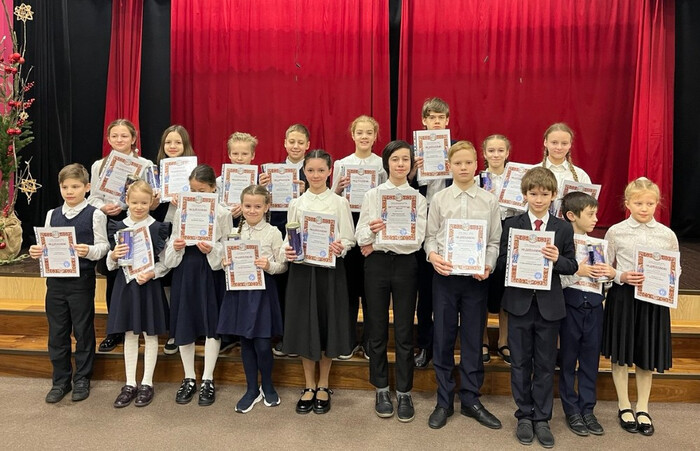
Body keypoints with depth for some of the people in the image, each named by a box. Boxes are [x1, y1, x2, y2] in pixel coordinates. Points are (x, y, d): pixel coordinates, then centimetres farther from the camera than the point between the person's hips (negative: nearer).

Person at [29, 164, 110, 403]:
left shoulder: (95, 215, -5)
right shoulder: (52, 215, 9)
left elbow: (103, 246, -8)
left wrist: (89, 251, -28)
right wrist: (37, 252, -9)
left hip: (82, 281, -4)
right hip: (55, 280, 5)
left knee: (83, 332, 7)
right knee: (57, 333, 11)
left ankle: (82, 379, 22)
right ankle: (60, 381, 26)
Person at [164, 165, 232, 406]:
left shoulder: (222, 214, -5)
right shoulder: (182, 211, 4)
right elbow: (171, 244, 8)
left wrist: (212, 250, -23)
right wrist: (176, 247, -13)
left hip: (211, 271, -3)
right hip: (185, 270, 3)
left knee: (211, 324, 4)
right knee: (184, 323, 7)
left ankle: (207, 380, 19)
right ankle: (189, 378, 24)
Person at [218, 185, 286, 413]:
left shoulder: (273, 232, -4)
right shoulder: (235, 231, 6)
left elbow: (283, 265, -3)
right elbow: (228, 258, 13)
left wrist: (269, 266, -22)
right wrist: (226, 263, -9)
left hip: (262, 290, -3)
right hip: (239, 289, 4)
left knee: (262, 345, -1)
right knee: (245, 343, 12)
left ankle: (267, 386, 25)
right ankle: (252, 389, 27)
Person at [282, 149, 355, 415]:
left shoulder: (340, 203, 2)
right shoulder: (296, 204, 8)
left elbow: (349, 239, -1)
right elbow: (289, 237, 7)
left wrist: (340, 248, -23)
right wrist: (286, 251, -14)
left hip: (330, 269, -1)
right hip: (301, 268, 2)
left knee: (327, 325, 4)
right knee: (304, 326, 5)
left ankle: (323, 386, 22)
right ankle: (309, 386, 22)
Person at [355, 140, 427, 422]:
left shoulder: (418, 198, 4)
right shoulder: (372, 195, 6)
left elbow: (416, 239, -8)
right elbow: (360, 236, 0)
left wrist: (378, 242, -16)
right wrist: (371, 231, -24)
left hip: (405, 264, -1)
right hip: (376, 264, 1)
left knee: (404, 332, 5)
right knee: (377, 330, 8)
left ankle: (404, 393, 19)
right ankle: (382, 390, 23)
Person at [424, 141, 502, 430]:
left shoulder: (489, 200, 2)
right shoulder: (439, 199, 3)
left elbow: (494, 241, 3)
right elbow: (430, 236, 4)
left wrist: (488, 266, -13)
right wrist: (432, 255, -15)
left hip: (476, 277, 0)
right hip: (445, 274, 0)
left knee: (473, 339, 8)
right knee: (443, 338, 7)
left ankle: (470, 399, 24)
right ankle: (444, 401, 22)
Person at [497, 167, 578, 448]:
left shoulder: (564, 228, 2)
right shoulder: (512, 225, 0)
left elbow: (572, 267, 1)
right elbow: (502, 262, -3)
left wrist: (557, 259, -19)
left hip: (549, 305, 1)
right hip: (519, 303, 0)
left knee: (545, 364, 10)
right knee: (520, 363, 10)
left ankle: (542, 419, 24)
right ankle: (524, 415, 26)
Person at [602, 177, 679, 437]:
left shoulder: (667, 235, 0)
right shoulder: (615, 232, -4)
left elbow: (676, 270, 7)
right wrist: (622, 276, -16)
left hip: (654, 299, 1)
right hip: (622, 297, -1)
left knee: (647, 356, 11)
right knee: (621, 354, 9)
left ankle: (642, 408, 29)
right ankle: (624, 406, 27)